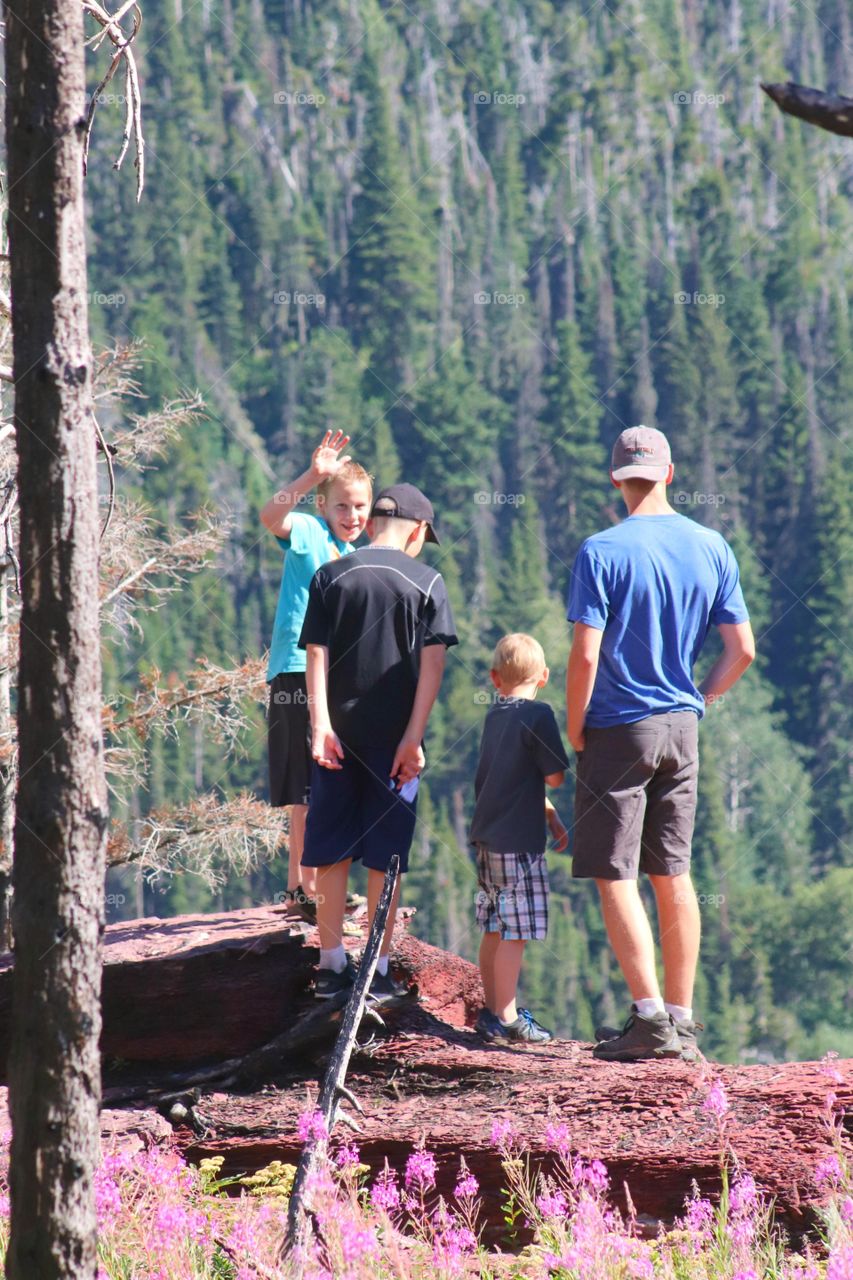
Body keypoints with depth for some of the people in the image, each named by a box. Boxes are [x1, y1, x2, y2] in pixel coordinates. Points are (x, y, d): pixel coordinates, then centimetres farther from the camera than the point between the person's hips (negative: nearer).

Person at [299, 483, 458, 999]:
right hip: (395, 734, -2)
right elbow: (433, 662, -7)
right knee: (385, 856, 3)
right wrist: (414, 736, -8)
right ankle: (378, 969, 3)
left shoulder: (330, 577, 5)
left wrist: (321, 724, -5)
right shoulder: (427, 581, 0)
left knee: (333, 851, 8)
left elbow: (316, 654, -2)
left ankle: (332, 962, 10)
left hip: (339, 733, 2)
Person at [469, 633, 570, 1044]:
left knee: (495, 929, 15)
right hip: (518, 841, -8)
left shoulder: (495, 715, 13)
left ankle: (492, 1010, 22)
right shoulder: (537, 715, -12)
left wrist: (552, 817, 25)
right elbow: (554, 776, -12)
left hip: (487, 837, 8)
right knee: (515, 932, -5)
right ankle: (506, 1018, -4)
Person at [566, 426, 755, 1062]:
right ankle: (682, 1022, 13)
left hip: (618, 729, -5)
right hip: (682, 729, 5)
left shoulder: (603, 551, -12)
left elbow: (585, 656, -16)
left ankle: (650, 1017, -9)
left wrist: (575, 732, -4)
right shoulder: (712, 548, 3)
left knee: (615, 875, -1)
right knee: (673, 874, 12)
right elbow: (742, 650, 3)